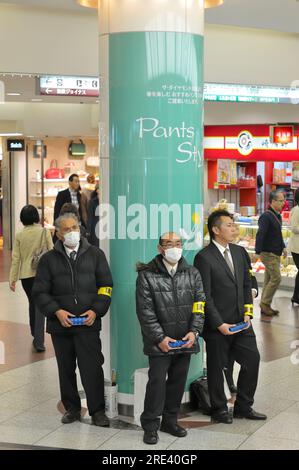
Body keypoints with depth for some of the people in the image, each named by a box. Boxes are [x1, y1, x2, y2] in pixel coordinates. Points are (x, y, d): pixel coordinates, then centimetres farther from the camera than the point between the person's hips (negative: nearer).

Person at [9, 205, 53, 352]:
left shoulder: (19, 235, -2)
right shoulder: (45, 232, -6)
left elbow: (16, 258, -1)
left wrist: (13, 279, 4)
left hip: (26, 275, 2)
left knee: (32, 303, 20)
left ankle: (35, 335, 33)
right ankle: (39, 341, -10)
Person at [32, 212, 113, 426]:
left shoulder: (95, 254, 6)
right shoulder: (49, 259, 6)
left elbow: (106, 286, 6)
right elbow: (40, 292, 4)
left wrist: (96, 310, -7)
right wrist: (57, 311, -11)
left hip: (88, 323, -1)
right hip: (60, 324, 2)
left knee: (92, 368, -7)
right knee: (66, 369, 10)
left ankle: (97, 411, 5)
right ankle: (72, 409, 24)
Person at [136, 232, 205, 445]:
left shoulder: (192, 274, 7)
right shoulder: (147, 275, -6)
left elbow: (199, 305, 6)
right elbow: (145, 311, -8)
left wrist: (194, 331, -7)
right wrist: (160, 338, -12)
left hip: (185, 340, 4)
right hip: (160, 342, -4)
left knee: (178, 380, 11)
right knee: (157, 380, -4)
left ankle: (170, 420, 26)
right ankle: (151, 426, 7)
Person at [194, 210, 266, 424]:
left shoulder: (239, 252, 9)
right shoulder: (204, 257, -13)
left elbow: (247, 284, 14)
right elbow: (204, 295, -14)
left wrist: (248, 312, 2)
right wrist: (220, 324, -16)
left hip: (241, 321, 6)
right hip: (217, 324, -6)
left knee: (252, 359, 7)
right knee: (217, 367, 7)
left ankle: (243, 406, 23)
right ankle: (219, 409, 25)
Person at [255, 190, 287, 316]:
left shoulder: (278, 216, 11)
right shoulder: (266, 216, -18)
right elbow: (260, 235, -23)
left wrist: (283, 247, 19)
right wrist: (257, 252, -27)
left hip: (275, 254, 9)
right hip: (268, 253, -9)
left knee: (269, 279, 12)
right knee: (276, 278, -11)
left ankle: (265, 306, 19)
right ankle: (265, 303, 1)